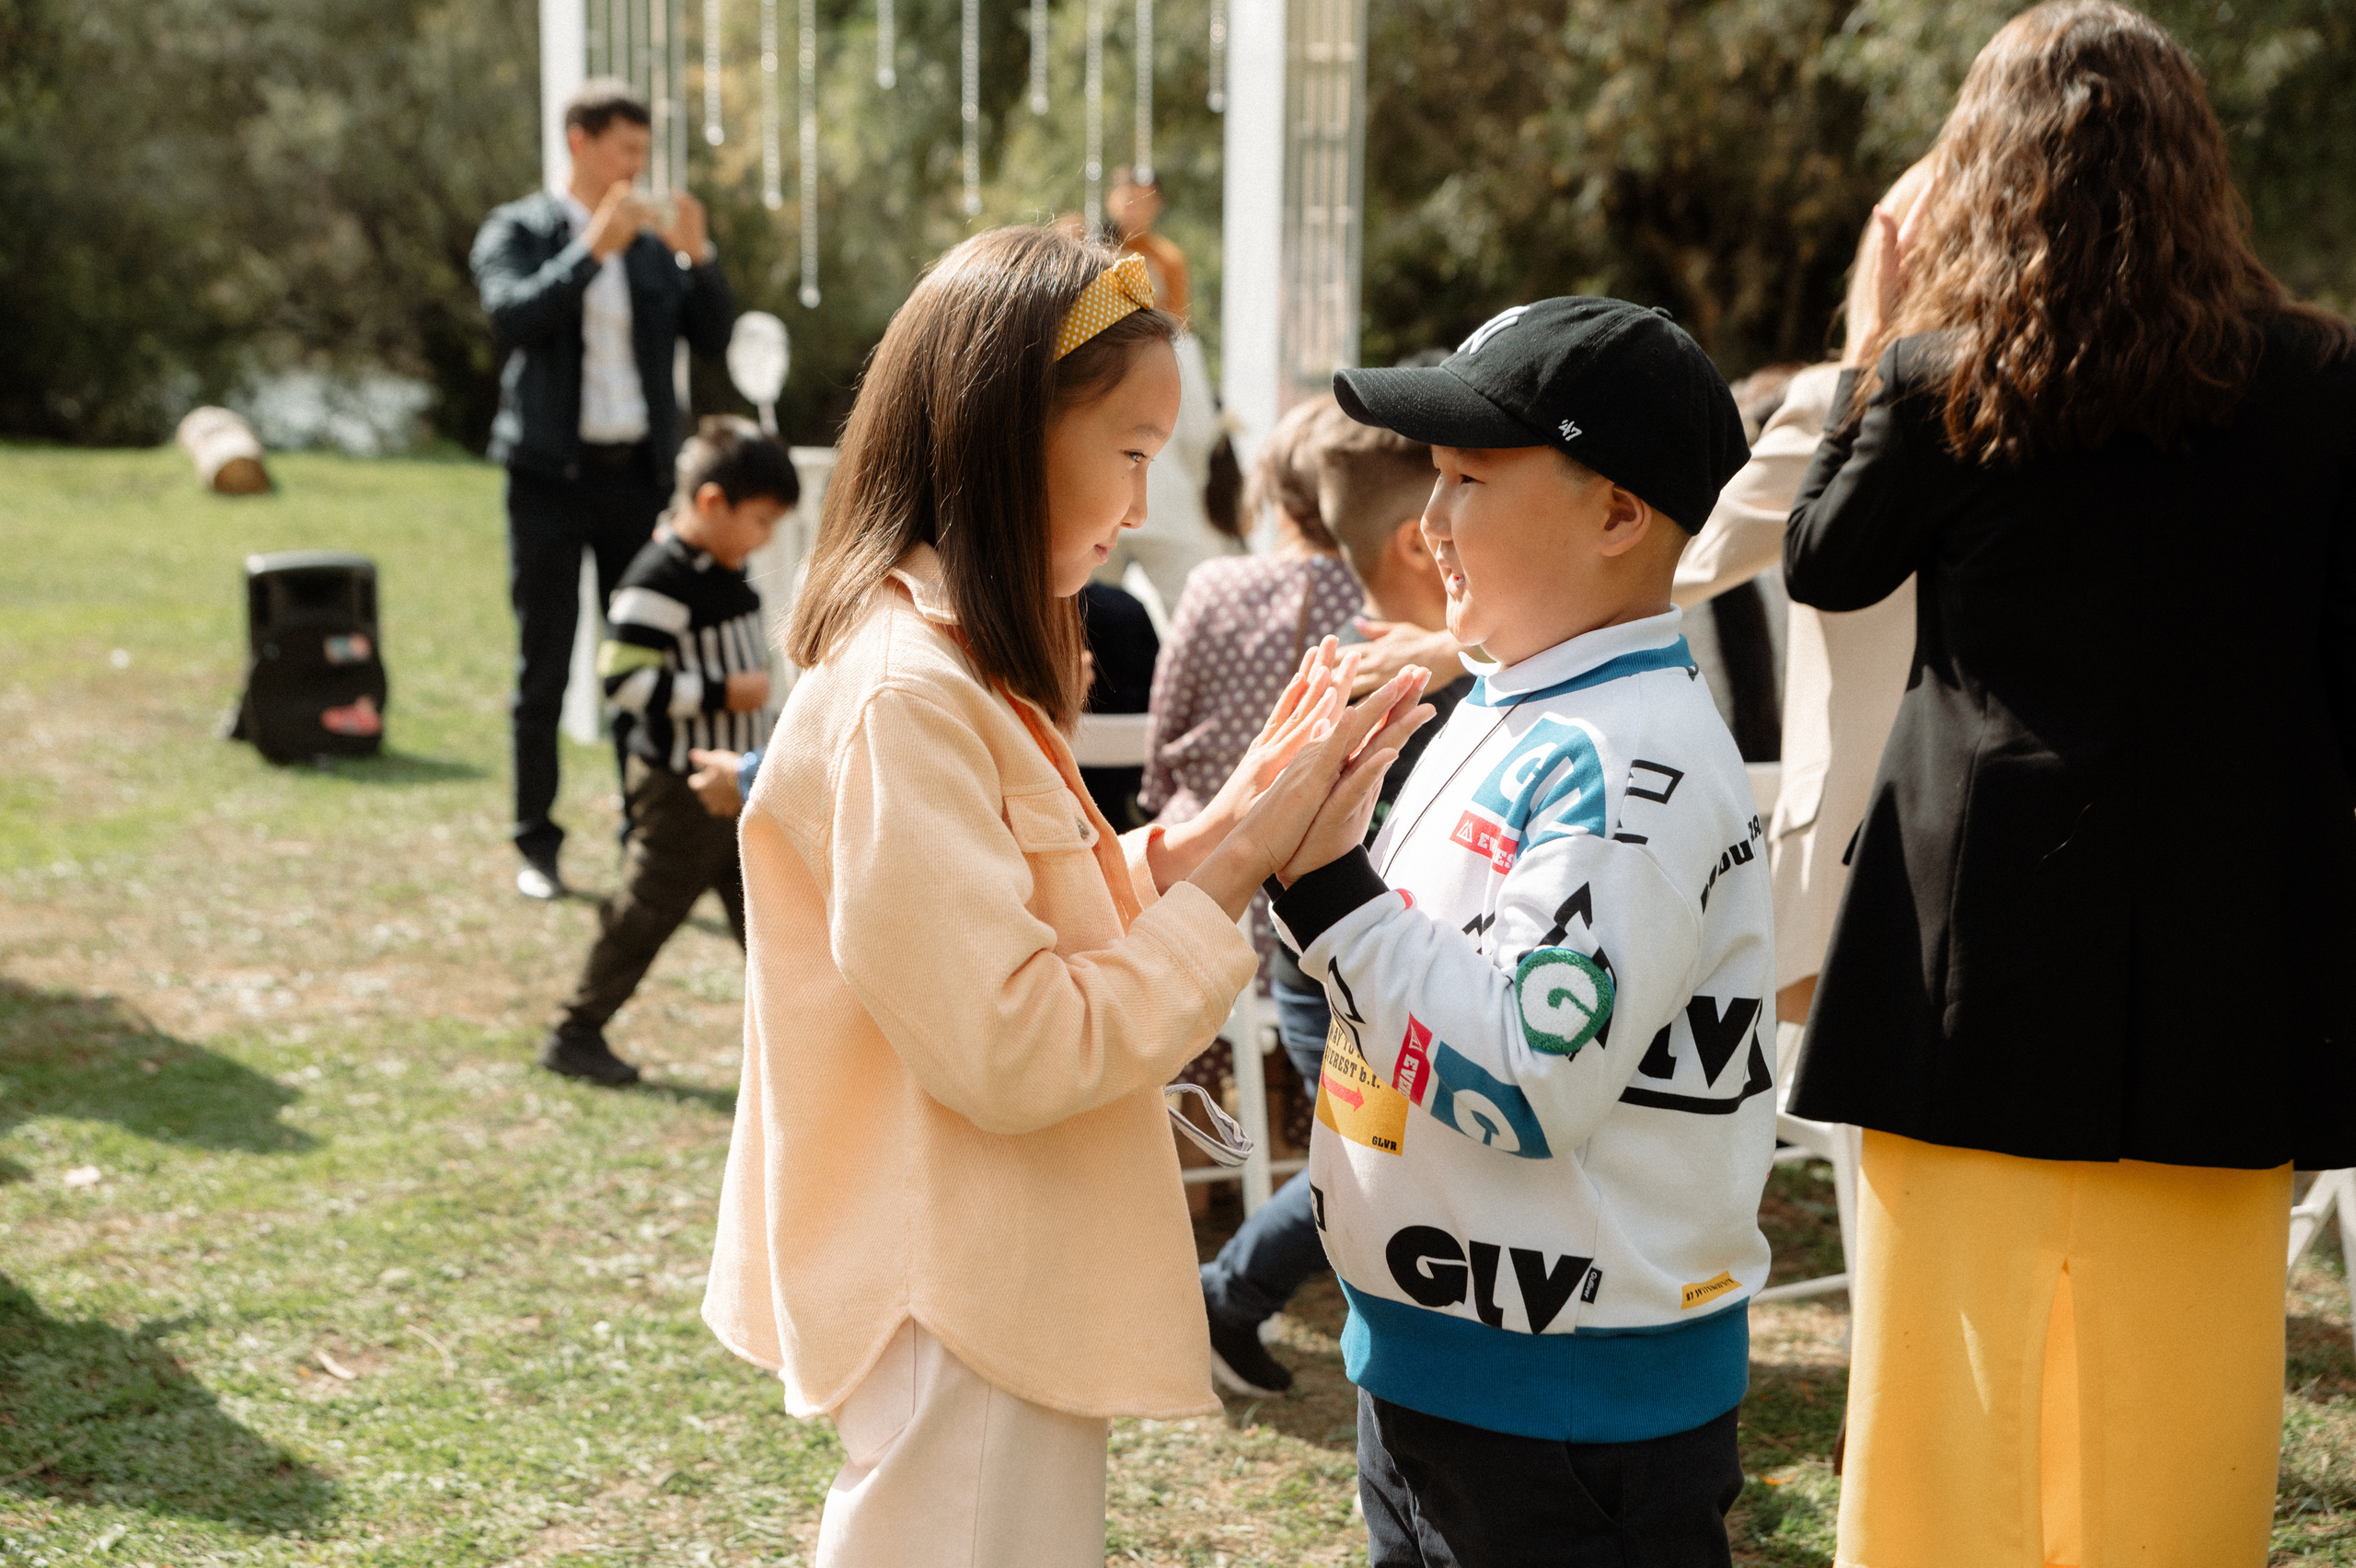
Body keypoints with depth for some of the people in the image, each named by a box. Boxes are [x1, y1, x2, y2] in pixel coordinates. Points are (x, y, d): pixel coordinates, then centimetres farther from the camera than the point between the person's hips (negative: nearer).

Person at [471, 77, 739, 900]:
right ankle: (537, 846, 10)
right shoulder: (517, 232, 0)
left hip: (638, 472, 3)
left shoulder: (655, 242, 10)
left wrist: (698, 255, -10)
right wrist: (594, 247, -21)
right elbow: (513, 316, -17)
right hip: (552, 475, -3)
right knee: (543, 668, 2)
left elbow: (714, 337, 4)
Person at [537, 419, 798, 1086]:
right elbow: (624, 677, -27)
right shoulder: (659, 580, -21)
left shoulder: (722, 572, 9)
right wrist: (722, 693, -25)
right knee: (646, 910, 0)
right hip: (681, 788, -9)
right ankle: (574, 1034, 13)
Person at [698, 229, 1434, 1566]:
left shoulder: (963, 671, 9)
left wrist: (1216, 829, -1)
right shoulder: (903, 693, -22)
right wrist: (1233, 870, -19)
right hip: (965, 1319, -10)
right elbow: (1011, 1054, -24)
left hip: (1023, 1295, 10)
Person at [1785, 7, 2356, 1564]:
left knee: (1972, 1356, 10)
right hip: (2223, 957, 1)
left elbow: (1824, 562, 11)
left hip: (1986, 933, -1)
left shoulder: (1938, 375, -6)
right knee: (2176, 1370, 13)